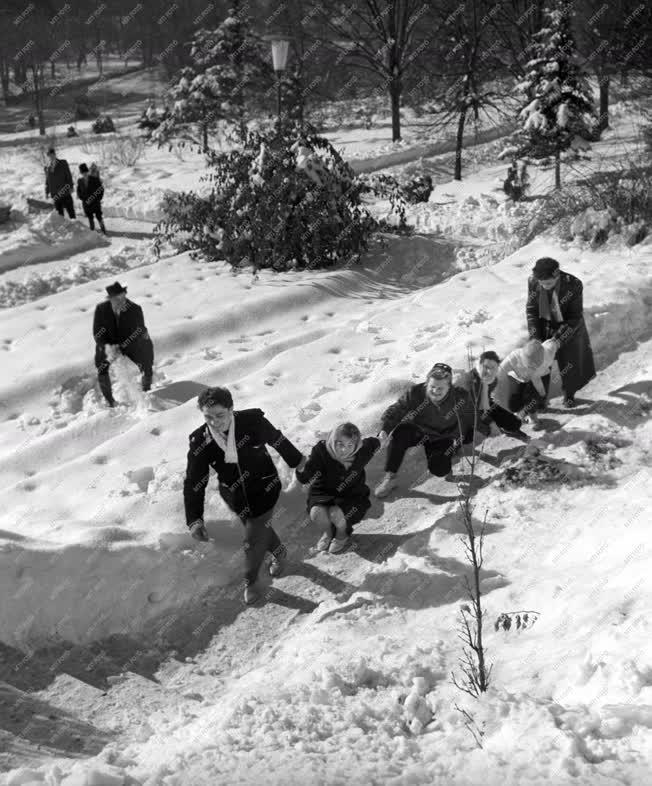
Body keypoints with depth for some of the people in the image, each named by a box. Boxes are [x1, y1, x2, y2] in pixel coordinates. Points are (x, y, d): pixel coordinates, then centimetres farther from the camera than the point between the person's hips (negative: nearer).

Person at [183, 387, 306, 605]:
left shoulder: (252, 421, -26)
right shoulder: (200, 442, -21)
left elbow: (277, 440, -6)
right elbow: (193, 483, -16)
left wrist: (296, 460, 11)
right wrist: (194, 519, -23)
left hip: (264, 491, -3)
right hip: (234, 496, 3)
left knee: (254, 540, 1)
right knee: (261, 529, 23)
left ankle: (251, 581, 29)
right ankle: (279, 552, 57)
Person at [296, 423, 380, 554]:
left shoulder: (362, 451, -18)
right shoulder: (321, 450, -25)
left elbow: (374, 443, 10)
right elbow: (304, 479, -30)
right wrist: (301, 468, -45)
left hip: (353, 495, -1)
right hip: (323, 493, 1)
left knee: (336, 514, -29)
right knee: (316, 513, -28)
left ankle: (343, 535, 10)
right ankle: (328, 533, 11)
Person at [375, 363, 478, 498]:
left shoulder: (460, 398, -25)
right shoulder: (415, 393, -27)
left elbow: (474, 416, -6)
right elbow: (395, 411, -23)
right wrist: (385, 429, -38)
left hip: (443, 438, 0)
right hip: (417, 430, 0)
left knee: (439, 470, -20)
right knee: (399, 433, -32)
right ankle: (390, 477, -22)